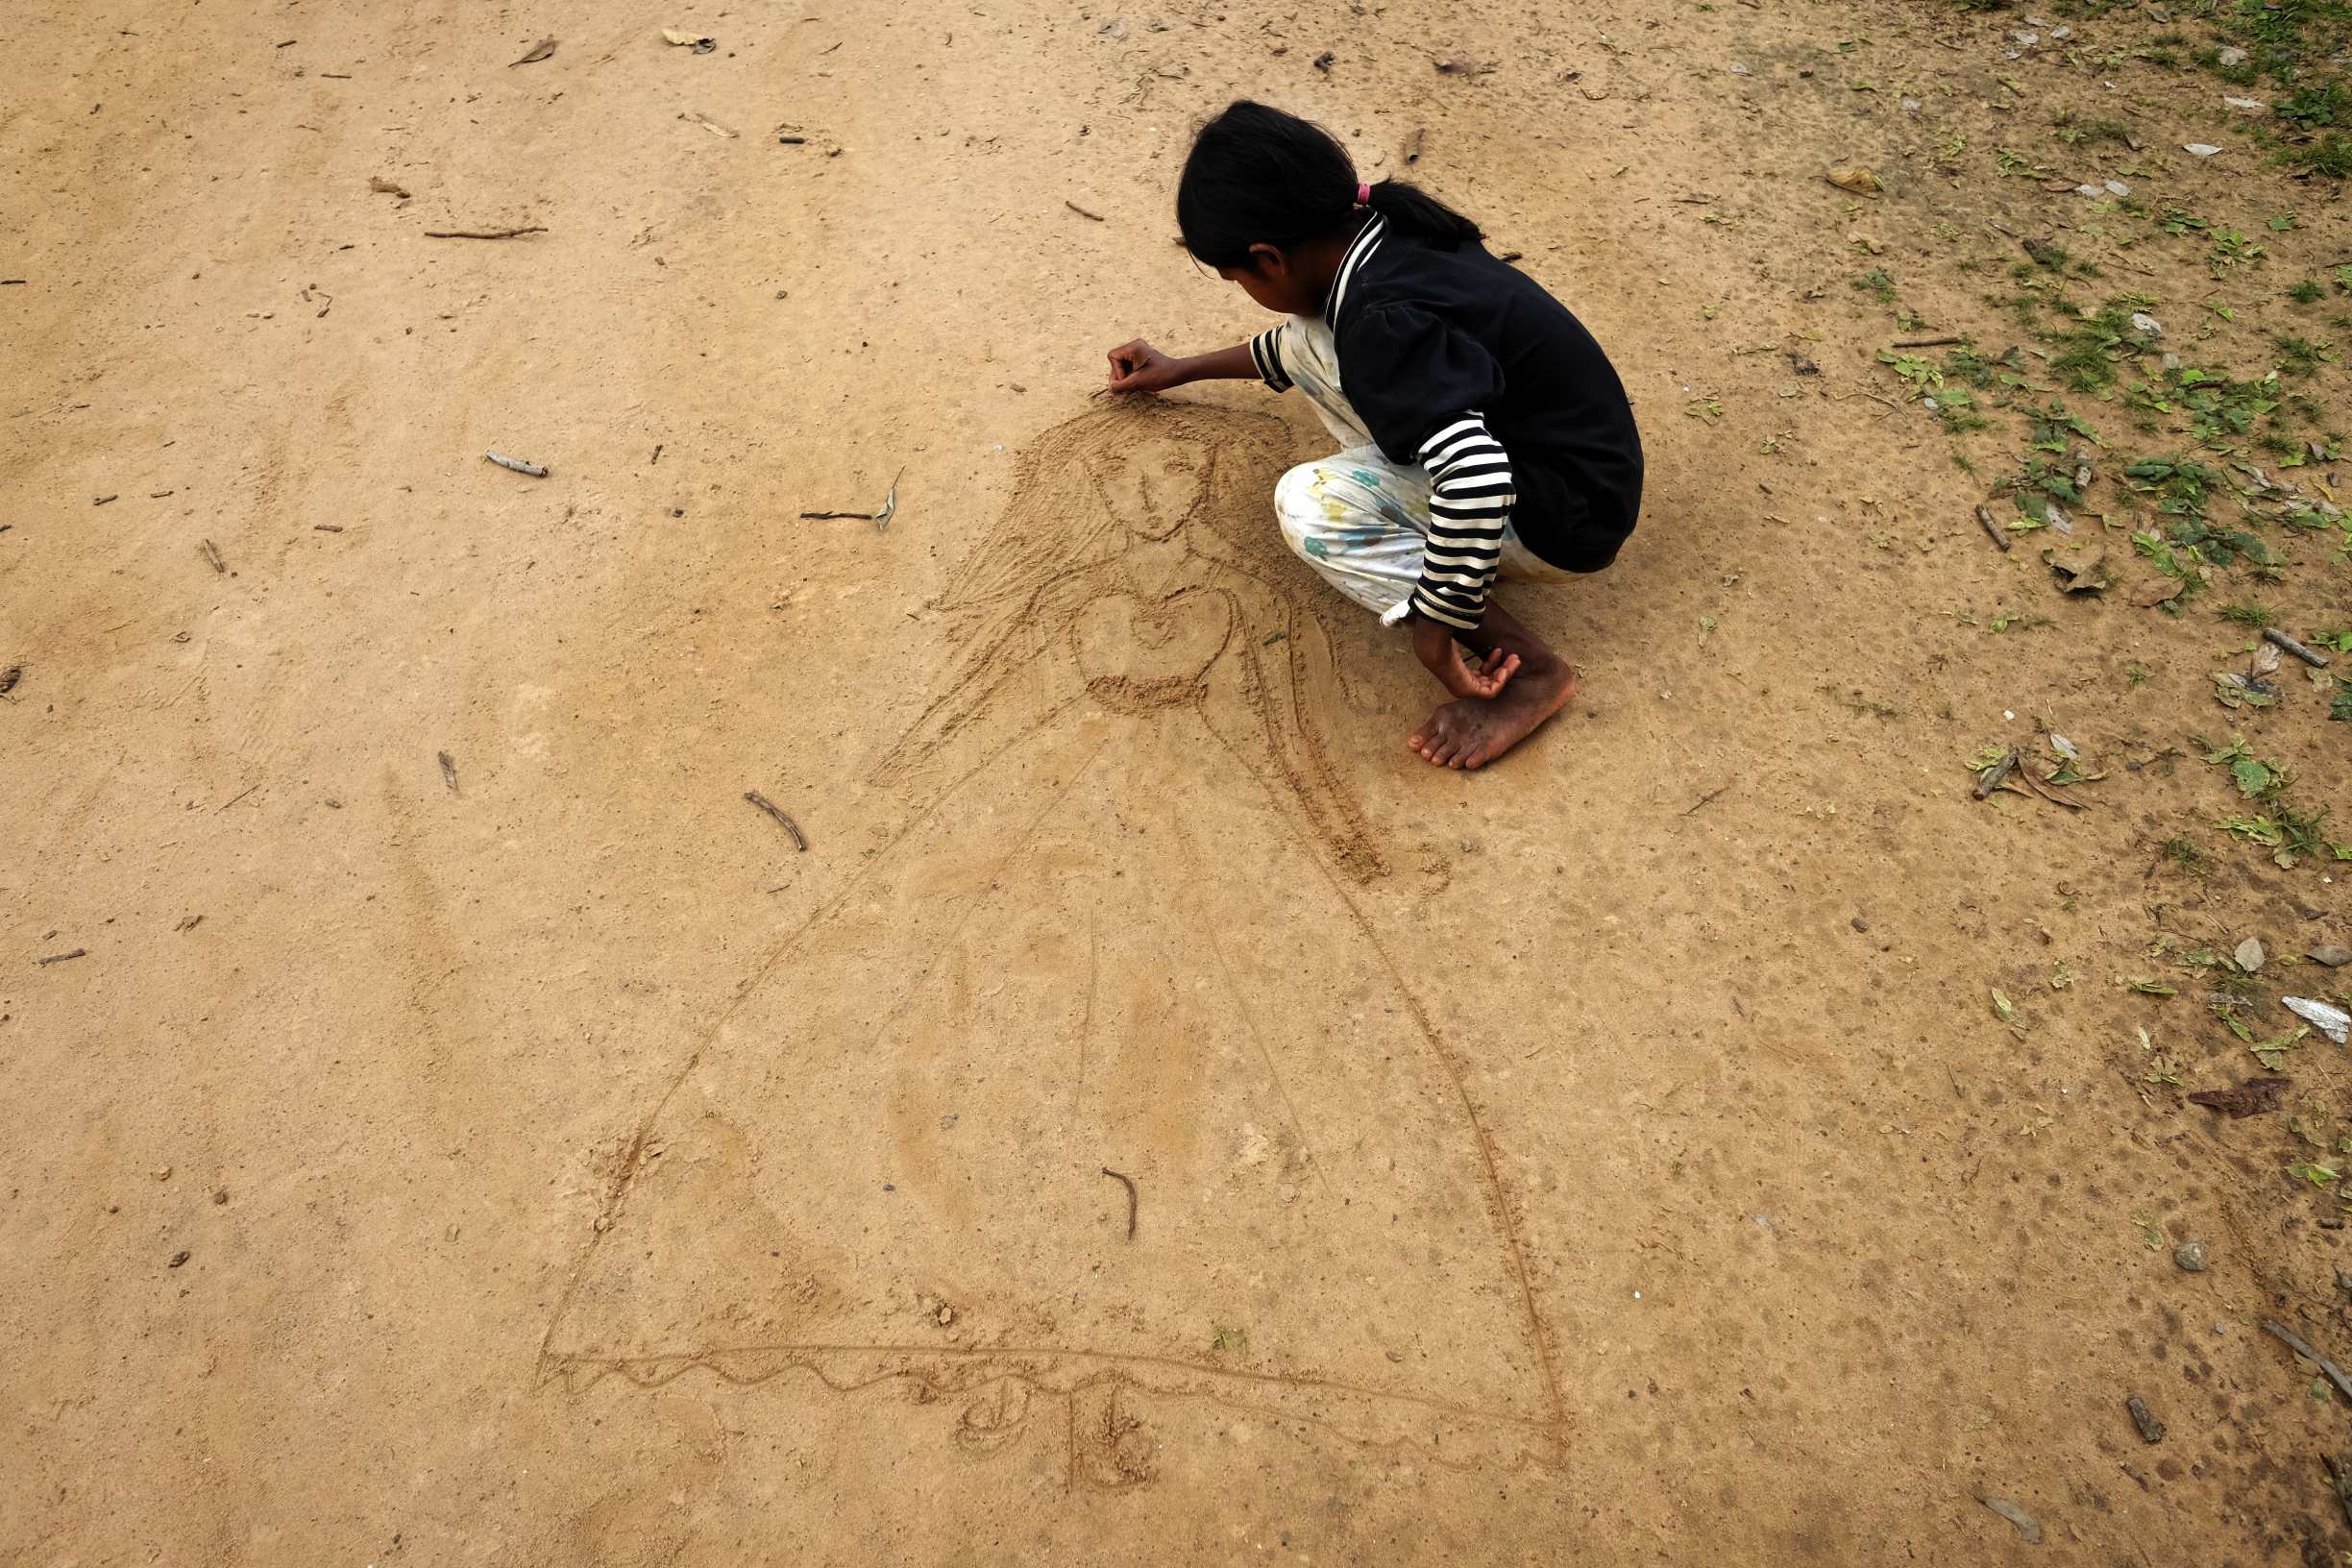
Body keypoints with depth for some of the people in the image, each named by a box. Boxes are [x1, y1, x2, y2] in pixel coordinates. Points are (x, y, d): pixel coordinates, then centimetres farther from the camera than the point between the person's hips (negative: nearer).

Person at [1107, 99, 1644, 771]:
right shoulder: (1389, 232, 1)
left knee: (1307, 504, -19)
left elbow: (1476, 479, -40)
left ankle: (1529, 669, -14)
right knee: (1307, 339, 3)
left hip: (1569, 519, -8)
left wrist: (1433, 625, -26)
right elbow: (1310, 332, 22)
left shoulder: (1381, 323, -29)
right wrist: (1184, 369, 29)